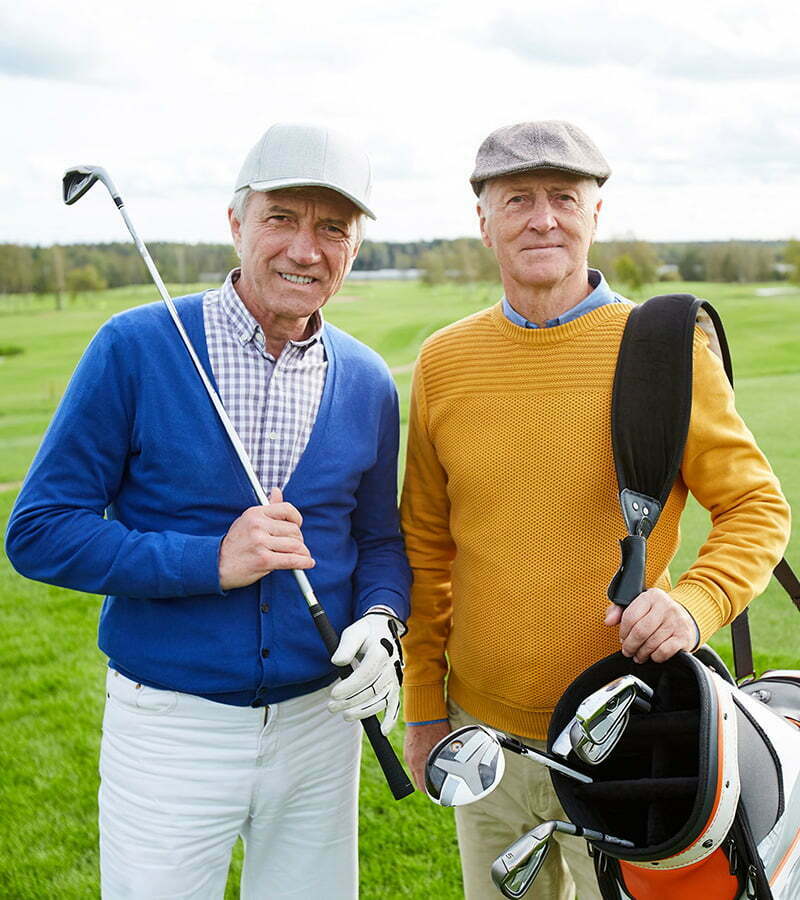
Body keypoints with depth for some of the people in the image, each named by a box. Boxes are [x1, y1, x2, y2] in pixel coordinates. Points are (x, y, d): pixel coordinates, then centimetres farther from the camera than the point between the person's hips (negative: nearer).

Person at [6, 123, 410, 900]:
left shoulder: (367, 382, 1)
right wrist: (211, 561, -21)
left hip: (319, 721, 4)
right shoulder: (135, 348, -11)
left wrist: (380, 624, -11)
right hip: (169, 725, -3)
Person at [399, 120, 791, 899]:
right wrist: (423, 706, 8)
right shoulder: (443, 361, 1)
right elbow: (425, 547, 7)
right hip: (484, 733, 3)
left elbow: (757, 507, -3)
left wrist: (695, 602, -22)